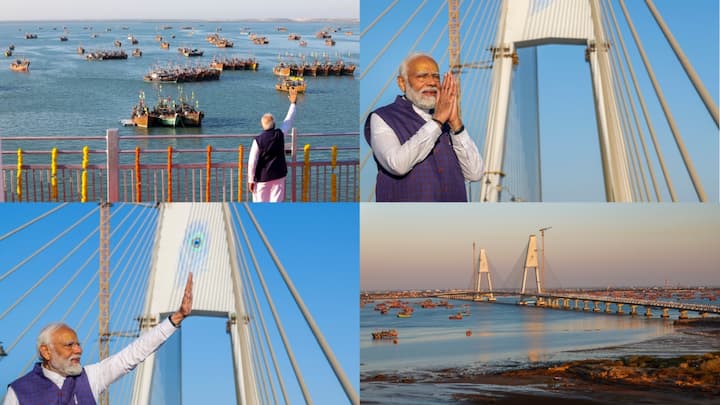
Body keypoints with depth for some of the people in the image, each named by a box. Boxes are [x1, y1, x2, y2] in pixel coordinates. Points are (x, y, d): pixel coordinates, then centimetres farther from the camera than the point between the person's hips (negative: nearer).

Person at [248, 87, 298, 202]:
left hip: (262, 177, -2)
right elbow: (289, 120, 8)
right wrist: (293, 103, 20)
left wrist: (251, 180, -4)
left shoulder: (258, 140, -14)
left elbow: (252, 162, -12)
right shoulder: (280, 134, -8)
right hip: (278, 175, 2)